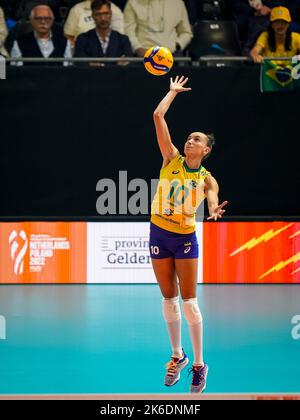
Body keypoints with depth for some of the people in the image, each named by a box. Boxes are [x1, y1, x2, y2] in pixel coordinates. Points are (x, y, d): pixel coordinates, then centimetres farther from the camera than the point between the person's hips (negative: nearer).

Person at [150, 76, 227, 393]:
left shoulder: (206, 178, -2)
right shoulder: (171, 160, 0)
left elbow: (212, 200, -19)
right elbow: (158, 116, -5)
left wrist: (214, 210, -41)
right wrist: (173, 92, 3)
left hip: (186, 238, -2)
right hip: (159, 233, 2)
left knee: (188, 301, -3)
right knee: (168, 298, 9)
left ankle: (199, 364, 4)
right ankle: (177, 356, 22)